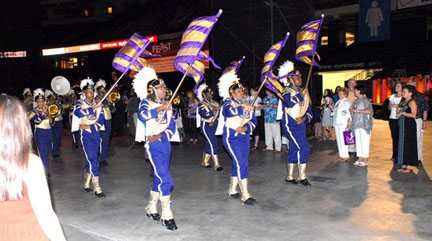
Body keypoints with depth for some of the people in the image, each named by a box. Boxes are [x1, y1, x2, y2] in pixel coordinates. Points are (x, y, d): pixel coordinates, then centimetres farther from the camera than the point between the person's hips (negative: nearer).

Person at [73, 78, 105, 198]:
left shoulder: (98, 104, 10)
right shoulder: (80, 103, -1)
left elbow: (101, 120, 3)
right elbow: (80, 113, -23)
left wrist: (90, 126, -10)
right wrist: (93, 108, -32)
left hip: (96, 133, 5)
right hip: (86, 135, -5)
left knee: (91, 160, 13)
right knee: (93, 161, -11)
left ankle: (86, 184, 28)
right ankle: (97, 188, -9)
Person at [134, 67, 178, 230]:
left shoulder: (167, 105, 13)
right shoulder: (146, 102, -3)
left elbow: (172, 127, 8)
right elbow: (142, 115, -26)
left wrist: (160, 136, -6)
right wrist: (159, 109, -29)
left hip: (166, 144, 6)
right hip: (153, 145, -6)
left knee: (159, 179, 14)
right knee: (165, 180, -12)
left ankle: (151, 209, 30)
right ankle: (167, 215, -3)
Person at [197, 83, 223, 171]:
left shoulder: (215, 103, 10)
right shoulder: (202, 104, -6)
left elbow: (219, 114, 4)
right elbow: (205, 115, -19)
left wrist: (215, 122, -11)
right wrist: (214, 110, -23)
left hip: (214, 126, 6)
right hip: (206, 126, -6)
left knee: (209, 144, 11)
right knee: (213, 144, -12)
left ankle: (205, 162, 24)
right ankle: (216, 164, -10)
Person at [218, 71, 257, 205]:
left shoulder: (247, 105, 14)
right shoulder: (228, 103, -5)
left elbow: (254, 121, 6)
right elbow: (229, 111, -30)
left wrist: (245, 128, -13)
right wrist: (244, 109, -39)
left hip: (245, 138, 7)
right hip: (232, 138, -7)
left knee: (238, 164, 13)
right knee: (242, 165, -14)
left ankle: (232, 189, 28)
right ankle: (245, 195, -11)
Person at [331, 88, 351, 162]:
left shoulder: (346, 102, -8)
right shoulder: (338, 102, 16)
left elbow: (349, 114, -12)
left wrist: (348, 124, -17)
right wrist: (332, 108, 7)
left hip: (343, 124, -8)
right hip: (336, 123, 8)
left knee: (343, 140, -8)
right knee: (339, 140, 10)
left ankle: (346, 156, -2)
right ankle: (342, 155, 18)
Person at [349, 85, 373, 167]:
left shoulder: (366, 100, -7)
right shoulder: (355, 101, 16)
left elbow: (369, 111, -16)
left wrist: (357, 111, -16)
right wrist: (350, 122, 17)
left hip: (364, 124, -8)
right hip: (356, 124, 8)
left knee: (364, 141, -5)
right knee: (358, 141, 8)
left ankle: (366, 159, 1)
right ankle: (360, 158, 14)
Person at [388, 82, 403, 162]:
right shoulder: (392, 96, 15)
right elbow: (389, 107, 21)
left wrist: (398, 106, -19)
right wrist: (391, 106, -1)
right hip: (392, 118, 5)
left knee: (399, 137, -8)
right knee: (394, 137, 8)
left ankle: (398, 156, -1)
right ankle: (394, 155, 15)